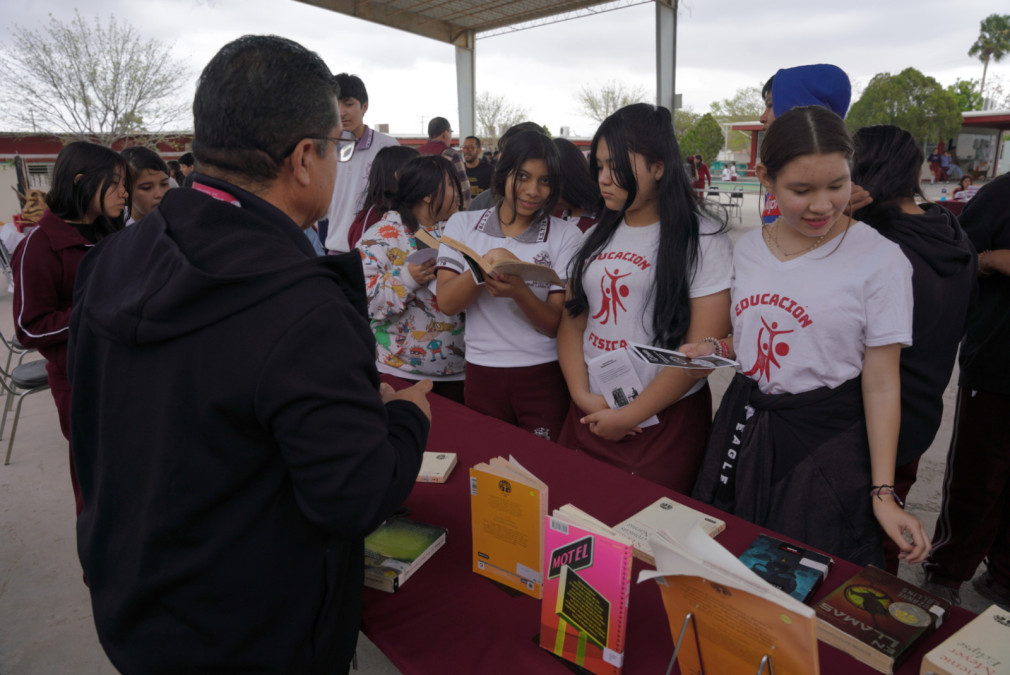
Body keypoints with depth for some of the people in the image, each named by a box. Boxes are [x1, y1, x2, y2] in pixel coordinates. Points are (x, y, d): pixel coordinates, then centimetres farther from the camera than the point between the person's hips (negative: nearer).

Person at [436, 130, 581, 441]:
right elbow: (446, 303, -7)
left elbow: (556, 324, -8)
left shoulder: (565, 235, -4)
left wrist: (519, 291, -27)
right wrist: (486, 263, -22)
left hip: (544, 378, -1)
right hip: (482, 376, 2)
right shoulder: (463, 224, 2)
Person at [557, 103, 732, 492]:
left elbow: (702, 349, -14)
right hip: (588, 416, 5)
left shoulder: (701, 241, -8)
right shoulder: (596, 237, 9)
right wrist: (583, 396, -8)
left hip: (665, 422, -5)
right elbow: (572, 323, 8)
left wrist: (629, 416, -13)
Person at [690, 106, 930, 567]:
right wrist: (714, 351, -5)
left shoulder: (880, 260, -12)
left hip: (826, 442, -4)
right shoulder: (747, 249, 2)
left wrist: (883, 495, -12)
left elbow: (881, 384, -11)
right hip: (744, 429, 5)